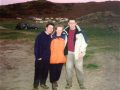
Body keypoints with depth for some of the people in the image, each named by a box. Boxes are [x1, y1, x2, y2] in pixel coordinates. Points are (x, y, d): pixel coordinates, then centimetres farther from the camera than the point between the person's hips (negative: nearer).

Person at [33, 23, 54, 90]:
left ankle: (43, 83, 33)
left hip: (47, 58, 5)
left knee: (45, 72, 14)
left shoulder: (51, 37, 3)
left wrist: (50, 56, 6)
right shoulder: (40, 36, -11)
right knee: (38, 72, 3)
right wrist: (37, 57, -14)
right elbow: (36, 47, -12)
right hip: (40, 58, -5)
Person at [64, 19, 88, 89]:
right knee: (68, 68, 8)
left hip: (78, 53, -4)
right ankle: (69, 83, 22)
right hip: (69, 53, 4)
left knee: (79, 68, 3)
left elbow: (84, 42, -9)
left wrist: (82, 52, -15)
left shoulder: (79, 31, -10)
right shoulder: (66, 31, 4)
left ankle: (81, 84, 17)